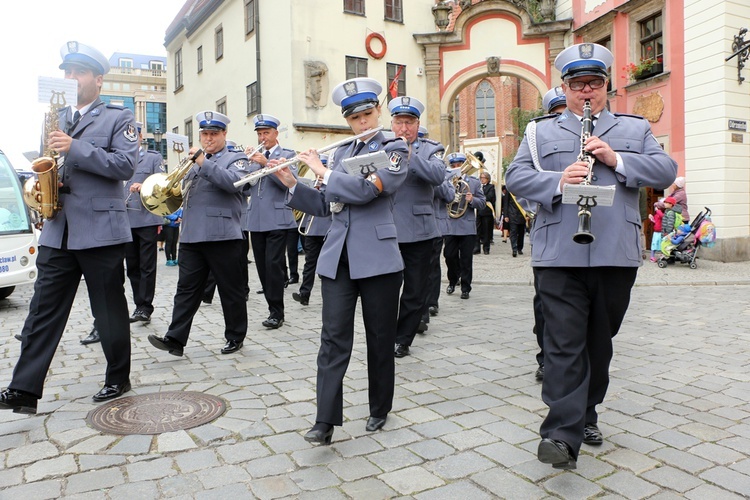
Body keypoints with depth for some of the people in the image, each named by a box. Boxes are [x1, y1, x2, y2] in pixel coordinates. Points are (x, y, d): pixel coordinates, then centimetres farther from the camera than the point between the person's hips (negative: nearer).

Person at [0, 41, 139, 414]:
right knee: (43, 310, 4)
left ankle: (118, 378, 20)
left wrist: (76, 148, -19)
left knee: (110, 311, 5)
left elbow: (126, 165, -12)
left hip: (101, 231, -5)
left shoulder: (118, 118, 1)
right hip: (57, 232, 6)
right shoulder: (56, 118, 19)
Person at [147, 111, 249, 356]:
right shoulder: (195, 161, 23)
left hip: (222, 235, -6)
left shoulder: (235, 159, 3)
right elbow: (181, 191, 25)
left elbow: (233, 182, -18)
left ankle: (235, 336, 16)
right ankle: (175, 338, 6)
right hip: (191, 235, 6)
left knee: (231, 290, 4)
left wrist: (203, 162, -19)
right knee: (187, 288, 4)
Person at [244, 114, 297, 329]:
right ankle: (273, 307, 18)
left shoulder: (287, 155, 3)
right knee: (262, 266, 8)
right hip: (256, 220, 6)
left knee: (273, 264, -10)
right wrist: (246, 162, -8)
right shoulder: (255, 157, 17)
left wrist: (266, 164, -20)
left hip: (277, 219, -6)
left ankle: (276, 312, -3)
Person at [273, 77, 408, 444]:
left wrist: (322, 171, -7)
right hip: (337, 257, 4)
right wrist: (291, 183, 4)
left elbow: (363, 190, -18)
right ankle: (325, 421, 1)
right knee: (334, 337, -2)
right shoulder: (341, 153, 16)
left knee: (380, 338, 7)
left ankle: (380, 410, 26)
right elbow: (324, 205, 16)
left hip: (378, 258, -4)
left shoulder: (395, 149, -2)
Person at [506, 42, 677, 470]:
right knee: (564, 342, -7)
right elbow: (516, 177, 1)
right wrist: (558, 180, -18)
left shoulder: (636, 129, 17)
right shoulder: (542, 132, 13)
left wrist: (616, 159, -11)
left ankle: (586, 413, 31)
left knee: (600, 340, 13)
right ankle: (563, 434, -7)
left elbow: (666, 170, 5)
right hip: (560, 255, -2)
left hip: (617, 255, 3)